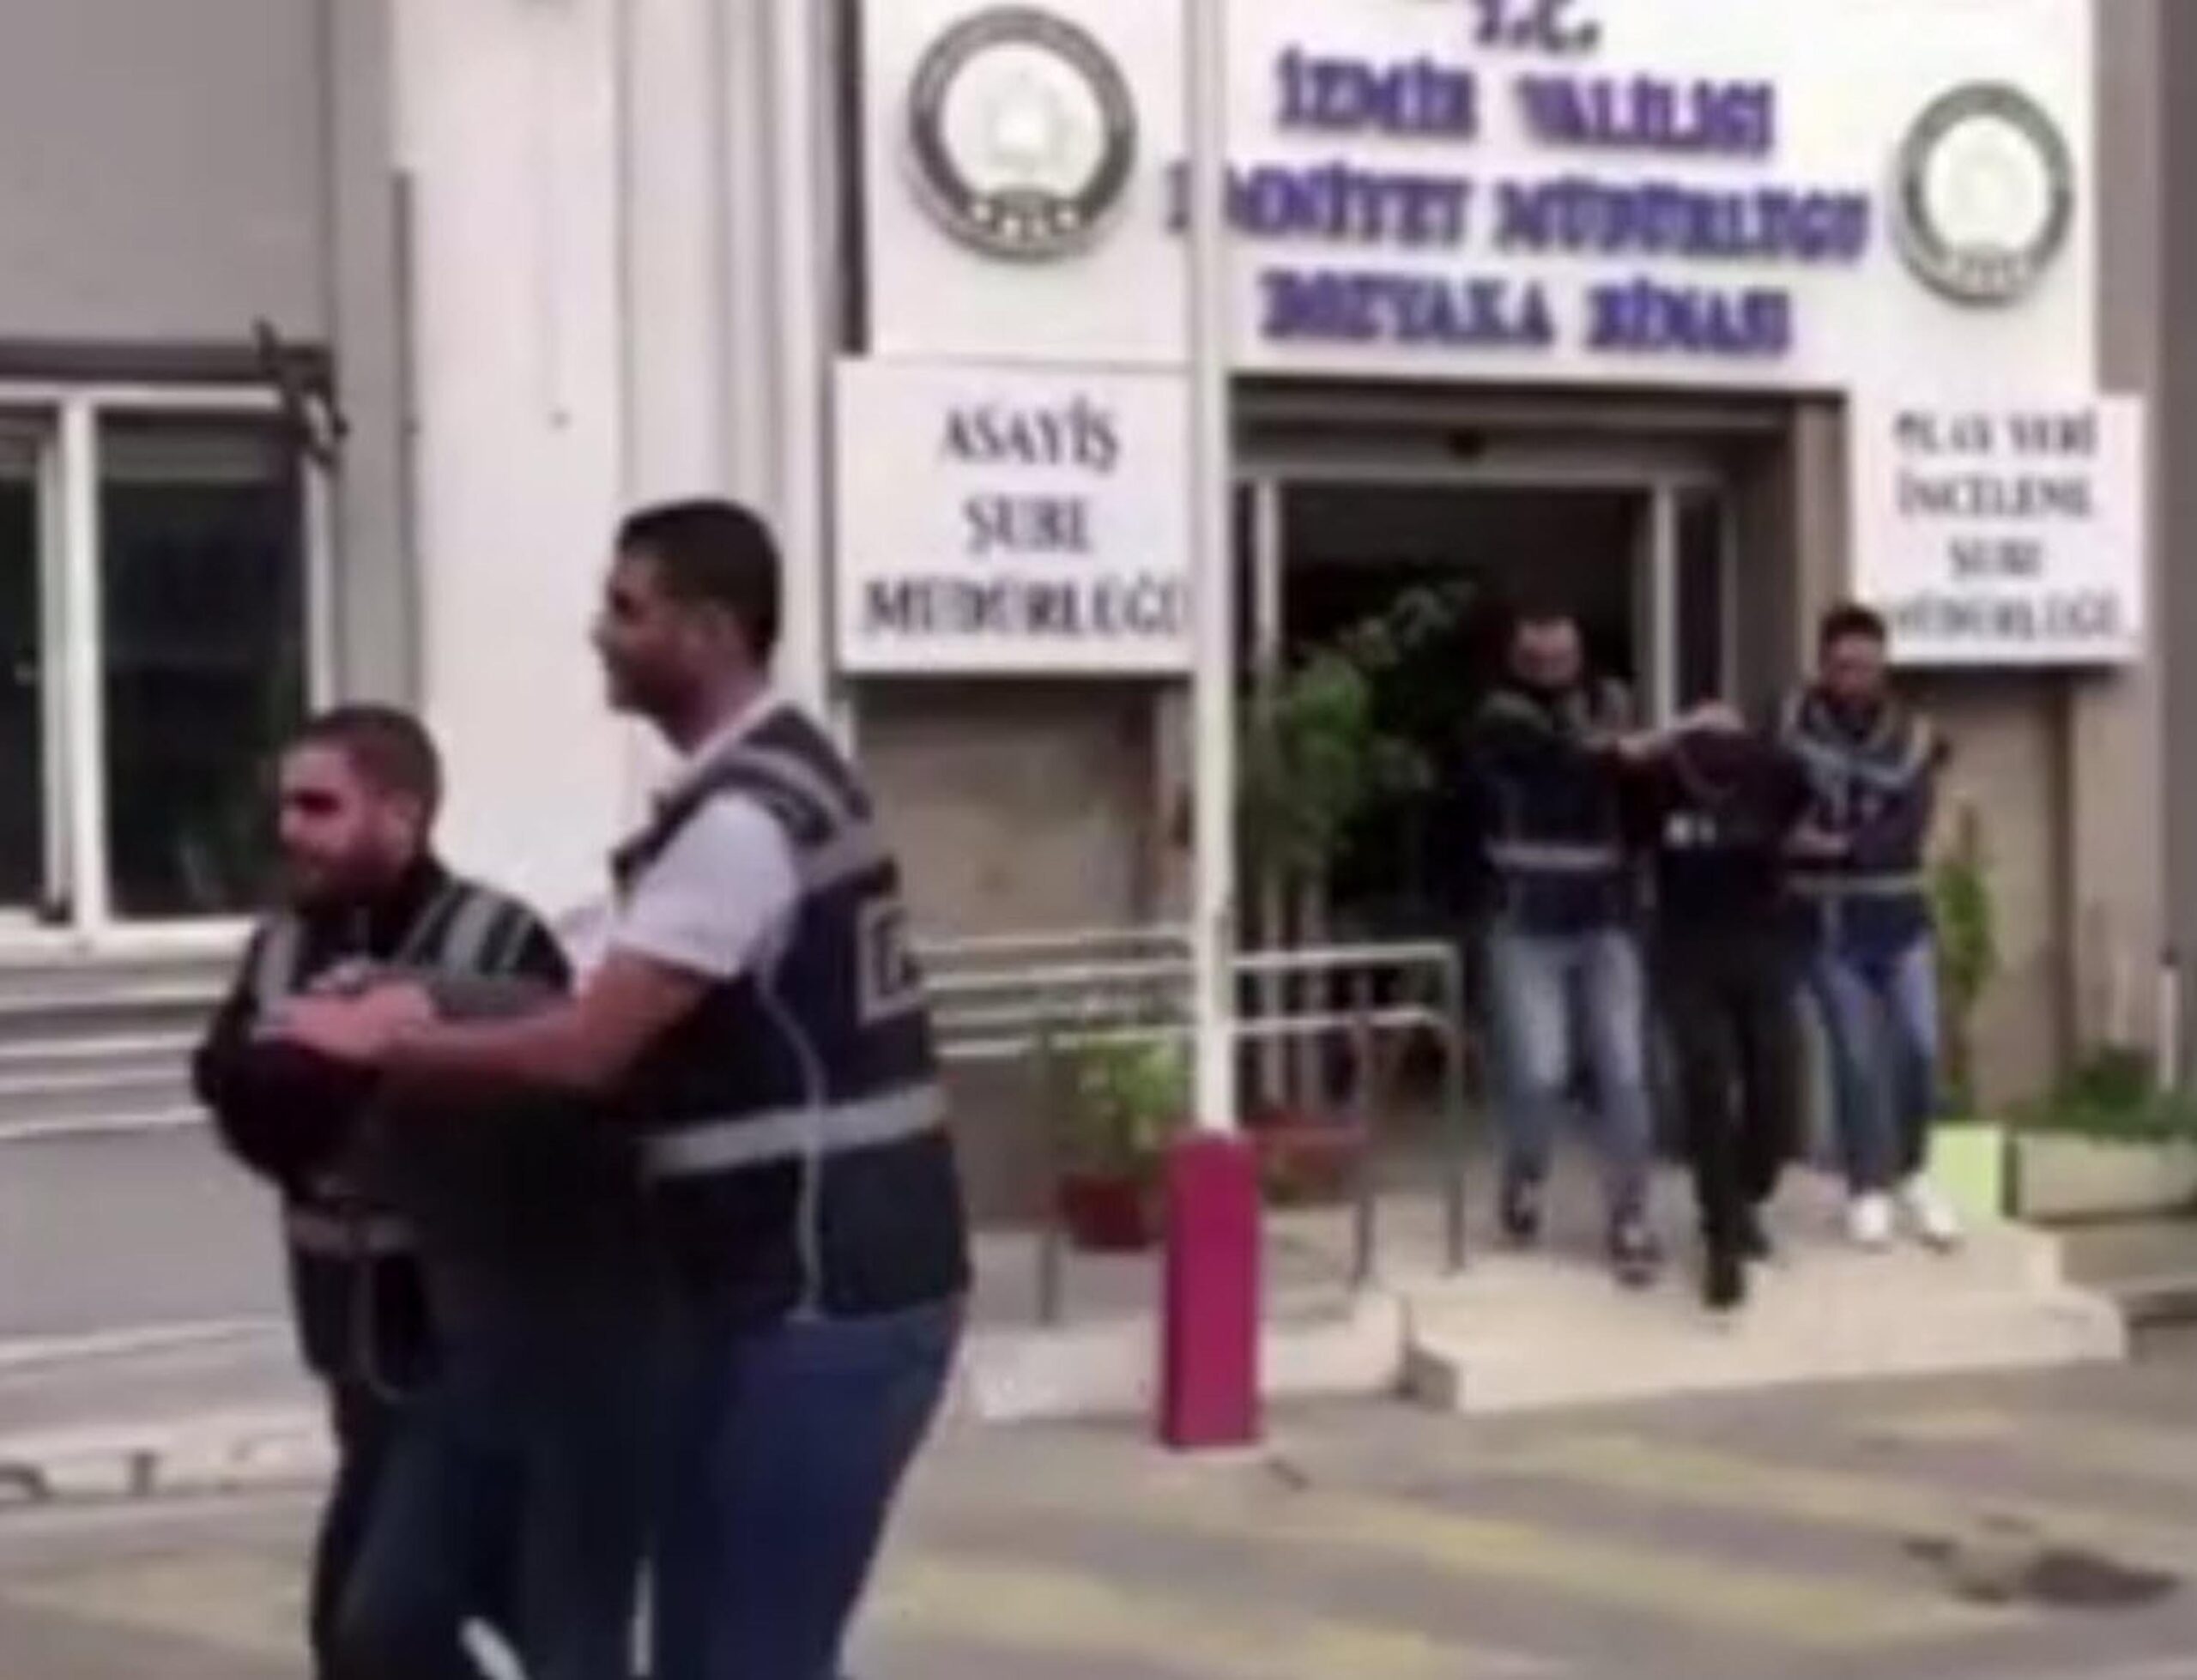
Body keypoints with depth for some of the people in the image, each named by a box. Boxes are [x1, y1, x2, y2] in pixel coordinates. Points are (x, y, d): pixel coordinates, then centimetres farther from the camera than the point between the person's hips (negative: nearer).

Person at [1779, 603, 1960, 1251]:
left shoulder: (1915, 736, -1)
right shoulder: (1789, 725, -5)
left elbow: (1908, 832, -12)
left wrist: (1840, 846, -24)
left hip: (1900, 917, 2)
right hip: (1828, 923, -2)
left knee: (1920, 1048, -1)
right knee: (1857, 1057, -1)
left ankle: (1912, 1175, 21)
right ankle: (1869, 1188, 15)